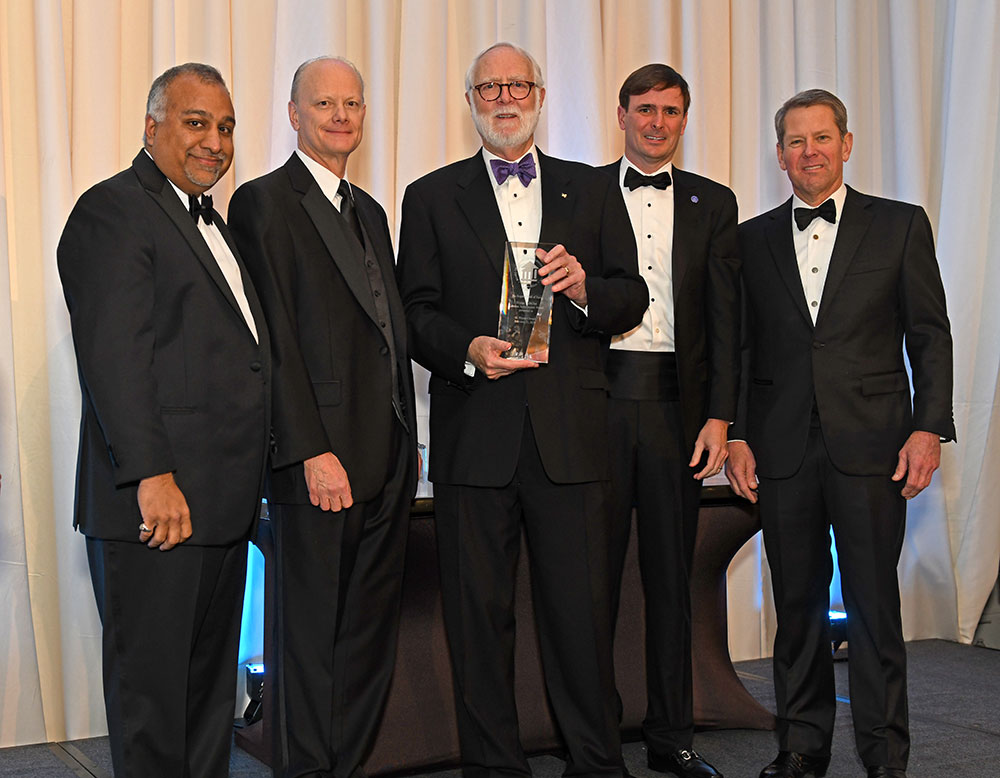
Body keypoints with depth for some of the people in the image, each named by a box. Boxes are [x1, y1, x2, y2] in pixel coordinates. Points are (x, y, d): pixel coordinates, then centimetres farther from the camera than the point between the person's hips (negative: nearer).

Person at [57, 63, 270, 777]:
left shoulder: (207, 219, 20)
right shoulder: (113, 211, -8)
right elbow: (114, 356, -18)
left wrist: (246, 485, 17)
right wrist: (152, 476, -25)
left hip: (223, 502, 9)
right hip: (157, 503, -9)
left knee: (211, 681, 16)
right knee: (152, 685, 1)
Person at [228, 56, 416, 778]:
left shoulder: (370, 211, 19)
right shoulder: (264, 202, -5)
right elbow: (275, 339, -12)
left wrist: (407, 440, 14)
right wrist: (313, 452, -17)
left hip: (388, 461, 7)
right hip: (321, 460, -7)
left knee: (372, 631, 11)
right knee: (317, 633, 3)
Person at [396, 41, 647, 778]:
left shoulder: (593, 190, 15)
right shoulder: (432, 197, 11)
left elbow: (632, 298, 10)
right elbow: (416, 312, 5)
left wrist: (584, 289, -12)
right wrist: (467, 351, -14)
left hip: (571, 434, 0)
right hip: (475, 434, 0)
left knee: (582, 608, 1)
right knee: (479, 614, 5)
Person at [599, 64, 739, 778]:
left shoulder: (713, 203, 11)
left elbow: (725, 317, 6)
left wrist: (719, 416, -3)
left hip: (676, 401, 2)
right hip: (598, 396, -1)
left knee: (672, 570, 8)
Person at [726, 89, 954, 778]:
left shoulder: (901, 226, 5)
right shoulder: (753, 239, 11)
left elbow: (930, 335, 3)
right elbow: (740, 348, 11)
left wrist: (928, 429, -7)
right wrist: (736, 436, 2)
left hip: (871, 446, -2)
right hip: (782, 450, 2)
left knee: (874, 604, 1)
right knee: (797, 604, 9)